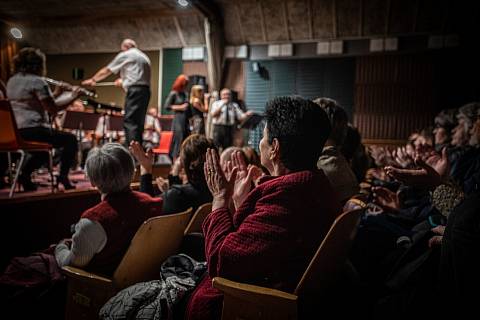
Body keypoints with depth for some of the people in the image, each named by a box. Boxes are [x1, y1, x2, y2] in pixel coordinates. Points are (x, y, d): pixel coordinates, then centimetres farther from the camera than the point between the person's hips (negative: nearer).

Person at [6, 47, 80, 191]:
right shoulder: (37, 81, -11)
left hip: (13, 132, 9)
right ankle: (63, 176, 3)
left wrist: (55, 94, 19)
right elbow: (53, 109, -11)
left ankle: (24, 174, 21)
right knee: (70, 139, 10)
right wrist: (72, 96, 0)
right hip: (32, 130, -9)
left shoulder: (11, 81, 16)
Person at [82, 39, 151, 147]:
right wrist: (124, 80, 46)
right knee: (138, 123, 8)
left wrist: (93, 80, 27)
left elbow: (107, 70, 14)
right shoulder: (144, 57, 25)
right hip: (145, 90, 8)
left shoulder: (125, 55, 5)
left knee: (130, 122, -12)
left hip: (135, 90, -7)